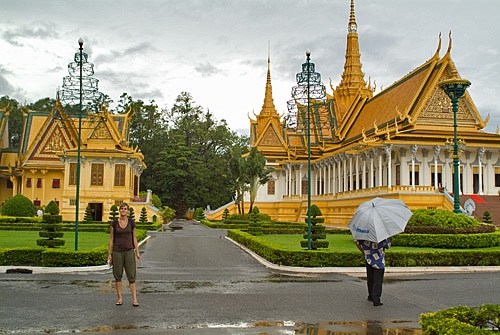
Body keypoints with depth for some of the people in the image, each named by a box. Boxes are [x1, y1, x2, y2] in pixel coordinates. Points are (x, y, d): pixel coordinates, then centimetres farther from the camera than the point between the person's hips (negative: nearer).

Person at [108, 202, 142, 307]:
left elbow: (134, 238, 7)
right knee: (118, 275, 6)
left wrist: (137, 252, 2)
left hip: (129, 251, 0)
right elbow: (111, 239, 3)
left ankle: (134, 299, -2)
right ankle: (119, 298, 18)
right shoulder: (114, 223, -1)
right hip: (117, 252, 0)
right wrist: (109, 254, 0)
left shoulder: (131, 223, 1)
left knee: (131, 275, -3)